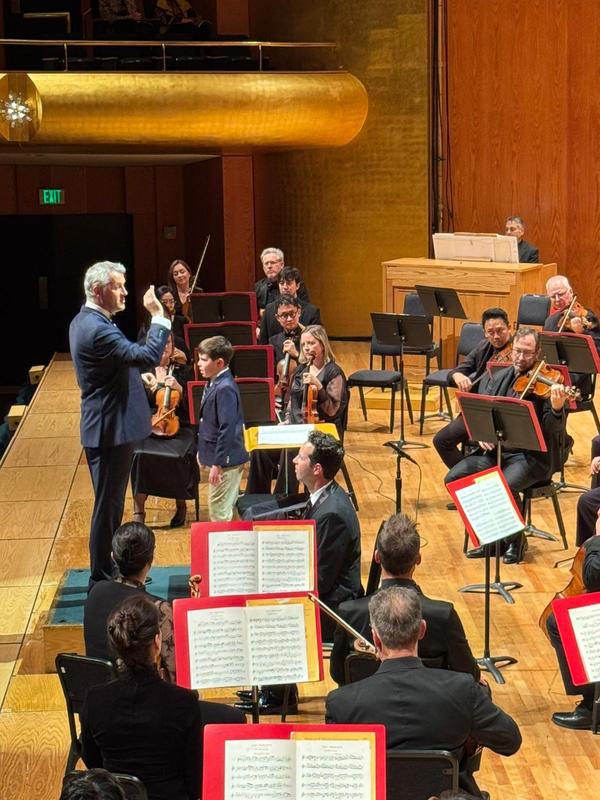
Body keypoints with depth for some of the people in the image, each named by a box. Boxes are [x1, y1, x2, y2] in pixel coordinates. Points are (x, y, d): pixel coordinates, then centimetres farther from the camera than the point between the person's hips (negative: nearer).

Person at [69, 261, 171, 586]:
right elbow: (147, 356, -32)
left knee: (109, 503, 20)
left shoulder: (84, 321, 10)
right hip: (111, 429, -11)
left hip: (104, 427, 11)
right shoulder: (97, 329, -24)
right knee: (108, 505, -1)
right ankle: (102, 579, 9)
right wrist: (158, 316, -26)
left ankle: (106, 570, 32)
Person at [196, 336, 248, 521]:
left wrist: (217, 464, -22)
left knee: (219, 513, -4)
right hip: (219, 457, 10)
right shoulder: (215, 383, 9)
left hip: (226, 460, -10)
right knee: (224, 510, 18)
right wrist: (203, 453, 21)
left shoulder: (225, 389, -21)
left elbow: (227, 429, -24)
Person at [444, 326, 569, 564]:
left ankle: (516, 540, -5)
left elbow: (552, 430, -15)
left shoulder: (548, 383, -7)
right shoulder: (500, 378, 11)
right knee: (454, 478, -15)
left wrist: (556, 409, -36)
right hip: (495, 450, 6)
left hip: (531, 457, -6)